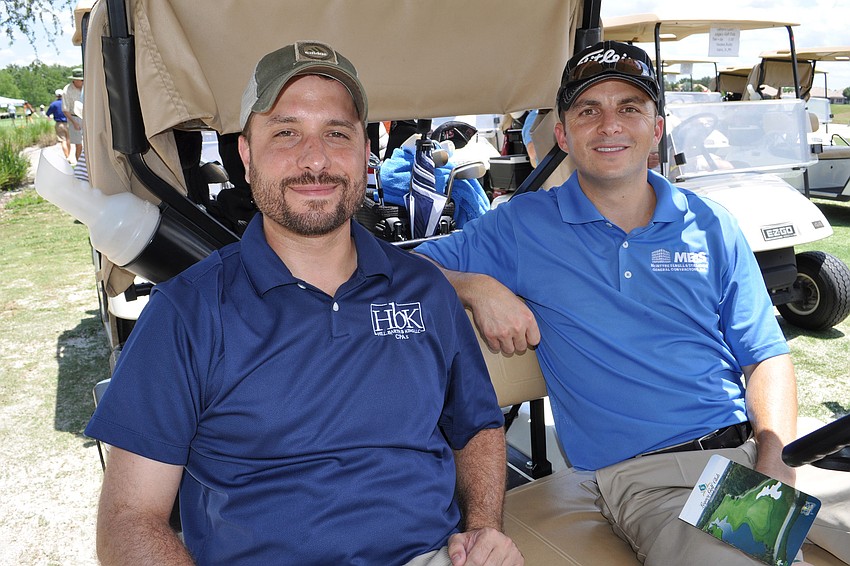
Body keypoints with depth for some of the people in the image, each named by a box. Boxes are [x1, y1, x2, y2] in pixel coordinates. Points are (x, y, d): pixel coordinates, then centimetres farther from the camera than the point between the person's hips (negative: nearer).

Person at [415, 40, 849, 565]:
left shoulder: (713, 227, 10)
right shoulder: (522, 226, 3)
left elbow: (767, 356, 9)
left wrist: (776, 462, -7)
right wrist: (478, 287, -14)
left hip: (751, 448, 4)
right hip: (644, 476, -3)